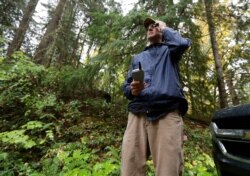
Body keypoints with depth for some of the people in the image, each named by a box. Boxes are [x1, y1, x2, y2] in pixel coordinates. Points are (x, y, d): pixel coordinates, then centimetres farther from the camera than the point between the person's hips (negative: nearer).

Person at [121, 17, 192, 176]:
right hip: (138, 115, 3)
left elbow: (183, 44, -5)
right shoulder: (137, 58, 29)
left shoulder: (169, 50, 21)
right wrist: (132, 90, -4)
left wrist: (165, 28, 15)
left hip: (167, 115, -2)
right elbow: (126, 86, 22)